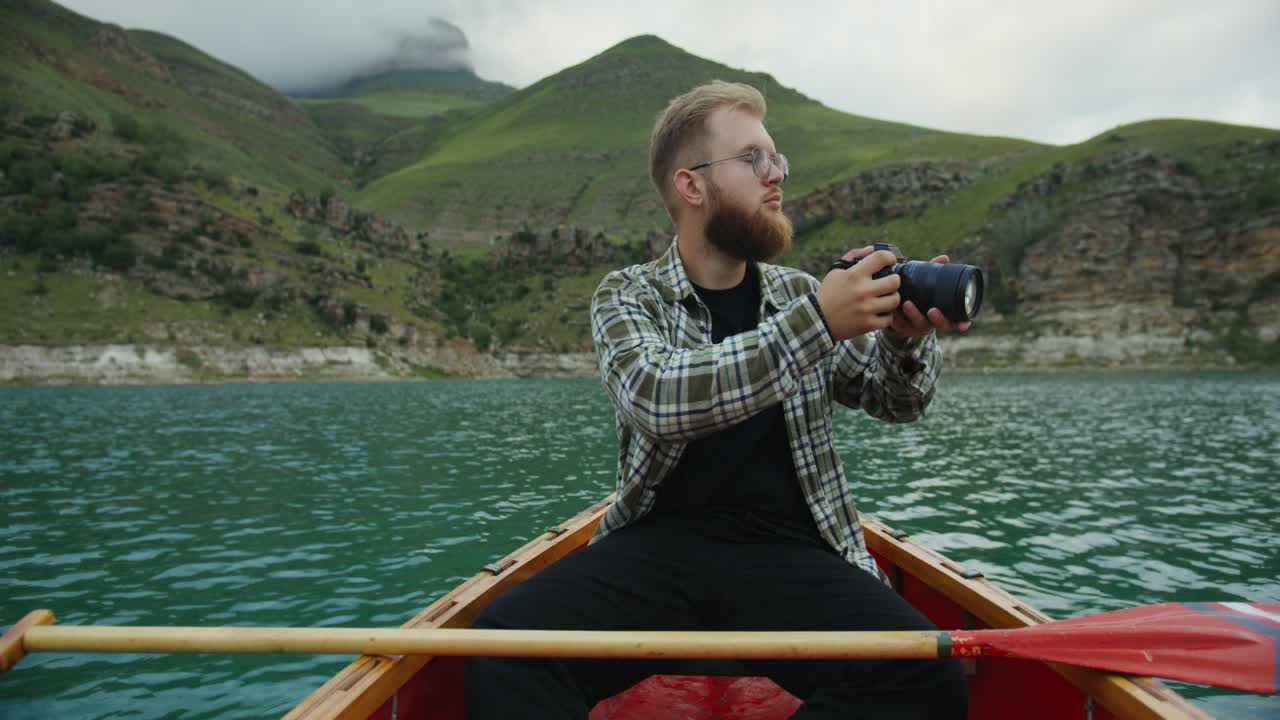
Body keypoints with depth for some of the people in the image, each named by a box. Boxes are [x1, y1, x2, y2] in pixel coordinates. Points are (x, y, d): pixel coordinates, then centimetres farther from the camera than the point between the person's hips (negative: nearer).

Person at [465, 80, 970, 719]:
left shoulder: (800, 292, 14)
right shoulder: (628, 296, 4)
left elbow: (894, 401, 19)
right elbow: (658, 399, -17)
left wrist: (906, 338, -3)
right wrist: (816, 323, -23)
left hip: (788, 549, 3)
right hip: (660, 543, -2)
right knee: (506, 647, -29)